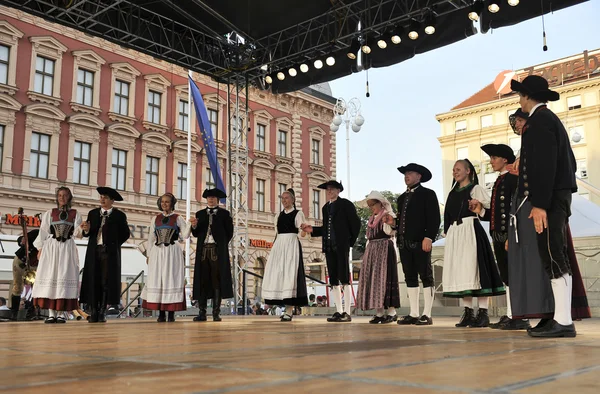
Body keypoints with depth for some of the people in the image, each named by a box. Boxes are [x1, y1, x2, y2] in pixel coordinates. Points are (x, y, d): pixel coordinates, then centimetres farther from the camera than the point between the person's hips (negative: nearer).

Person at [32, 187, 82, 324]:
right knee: (50, 277, -4)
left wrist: (82, 229, -25)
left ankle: (60, 313, 0)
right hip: (51, 247, 0)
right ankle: (51, 313, 0)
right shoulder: (50, 213, 11)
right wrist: (40, 249, 1)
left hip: (67, 248, 0)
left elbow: (77, 232, -2)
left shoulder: (75, 214, 9)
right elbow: (43, 231, 8)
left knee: (65, 277, -4)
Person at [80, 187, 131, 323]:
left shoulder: (119, 215, 4)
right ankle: (94, 313, 4)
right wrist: (87, 230, -13)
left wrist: (114, 244, 2)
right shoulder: (93, 213, 12)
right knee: (93, 281, 0)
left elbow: (125, 234, 7)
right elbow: (87, 234, 8)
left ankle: (102, 313, 2)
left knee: (106, 282, -2)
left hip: (110, 252, -2)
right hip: (94, 251, 2)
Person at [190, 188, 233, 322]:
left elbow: (229, 233, 6)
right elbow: (196, 234, 10)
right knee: (202, 281, 0)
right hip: (203, 250, 3)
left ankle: (216, 313, 0)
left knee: (217, 281, -2)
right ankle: (202, 312, 3)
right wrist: (194, 226, -9)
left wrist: (221, 245, 3)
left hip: (218, 251, -2)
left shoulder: (224, 214, 7)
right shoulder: (200, 214, 15)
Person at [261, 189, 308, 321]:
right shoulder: (279, 215, 17)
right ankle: (288, 308, 10)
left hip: (292, 244, -6)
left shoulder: (298, 213, 1)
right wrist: (273, 250, 12)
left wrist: (303, 232, -31)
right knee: (278, 275, 2)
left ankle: (289, 311, -11)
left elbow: (302, 230, -9)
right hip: (279, 246, 6)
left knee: (289, 274, -12)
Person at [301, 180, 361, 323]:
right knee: (333, 280, 5)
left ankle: (347, 312, -7)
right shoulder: (326, 207, 19)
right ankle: (338, 312, 9)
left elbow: (356, 223, -1)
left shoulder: (346, 204, 1)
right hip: (329, 247, 6)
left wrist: (351, 241, -2)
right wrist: (312, 230, 5)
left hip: (341, 245, -6)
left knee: (344, 278, -8)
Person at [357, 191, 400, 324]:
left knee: (384, 278, -10)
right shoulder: (371, 219, 19)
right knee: (372, 279, 4)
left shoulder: (388, 215, -3)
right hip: (371, 251, 8)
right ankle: (379, 312, 7)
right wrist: (366, 252, 18)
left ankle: (391, 312, -6)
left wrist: (386, 223, -27)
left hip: (385, 248, -8)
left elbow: (391, 232, -12)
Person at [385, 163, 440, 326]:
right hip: (404, 242, 7)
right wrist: (394, 222, 1)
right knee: (410, 278, 7)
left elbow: (434, 218, -7)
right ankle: (414, 314, 11)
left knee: (426, 276, -3)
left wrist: (428, 237, -17)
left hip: (420, 242, -7)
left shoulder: (428, 194, 1)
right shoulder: (402, 198, 22)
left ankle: (427, 315, -2)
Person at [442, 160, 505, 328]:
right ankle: (468, 312, 7)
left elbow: (491, 205, -5)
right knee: (459, 270, 3)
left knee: (474, 268, -11)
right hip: (454, 232, 6)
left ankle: (483, 312, -10)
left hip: (470, 230, -6)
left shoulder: (476, 188, 4)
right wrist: (447, 231, 11)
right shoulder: (453, 192, 20)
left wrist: (479, 205, -21)